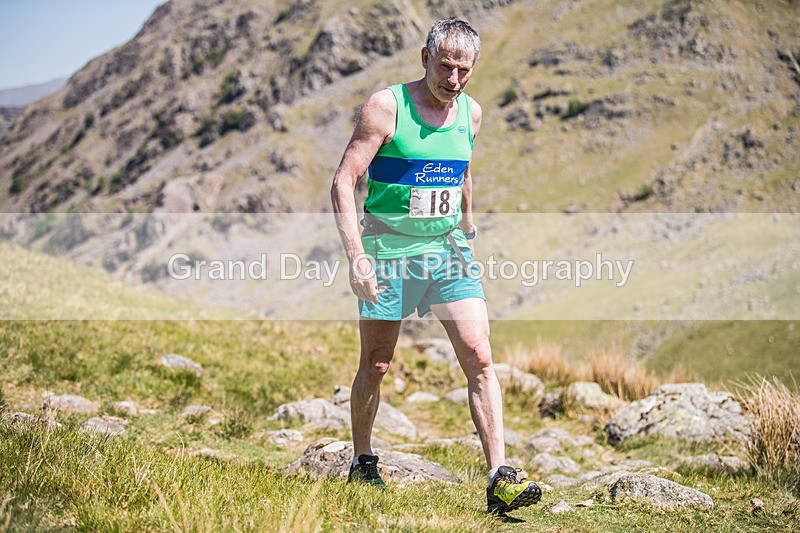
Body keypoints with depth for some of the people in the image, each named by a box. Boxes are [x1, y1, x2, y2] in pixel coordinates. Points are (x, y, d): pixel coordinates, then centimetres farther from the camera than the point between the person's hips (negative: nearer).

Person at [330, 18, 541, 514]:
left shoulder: (471, 113, 5)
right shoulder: (387, 107, -11)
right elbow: (344, 182, -13)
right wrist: (356, 256, -22)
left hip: (449, 250, 4)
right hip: (389, 251, -4)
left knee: (480, 358, -9)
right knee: (376, 366, 6)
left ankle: (500, 478, -10)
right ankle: (363, 464, 28)